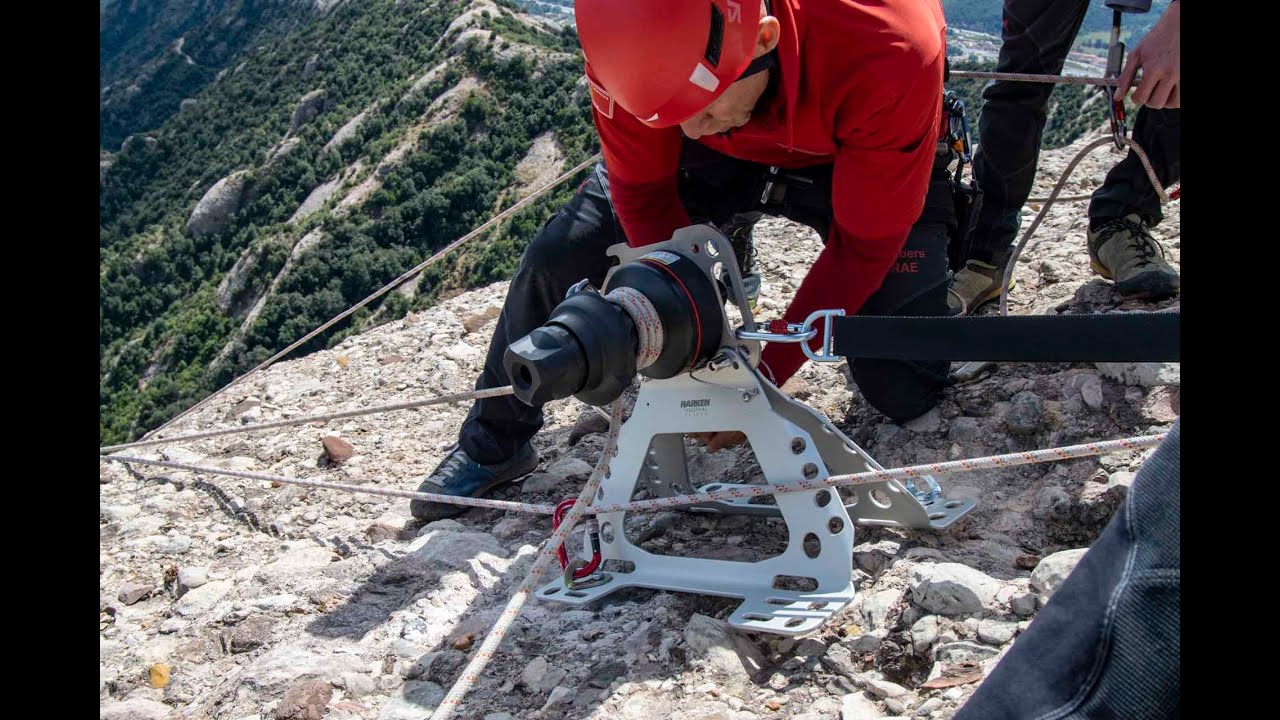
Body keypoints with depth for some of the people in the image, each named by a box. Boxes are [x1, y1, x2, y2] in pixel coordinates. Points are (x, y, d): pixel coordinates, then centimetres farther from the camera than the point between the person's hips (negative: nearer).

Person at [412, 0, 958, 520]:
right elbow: (643, 192, -19)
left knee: (903, 393, -7)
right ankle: (492, 442, 12)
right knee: (559, 257, -13)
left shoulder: (891, 55, -42)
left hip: (862, 165, -1)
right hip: (723, 154, 2)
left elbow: (865, 242, -29)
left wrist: (768, 371, -28)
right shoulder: (636, 44, -34)